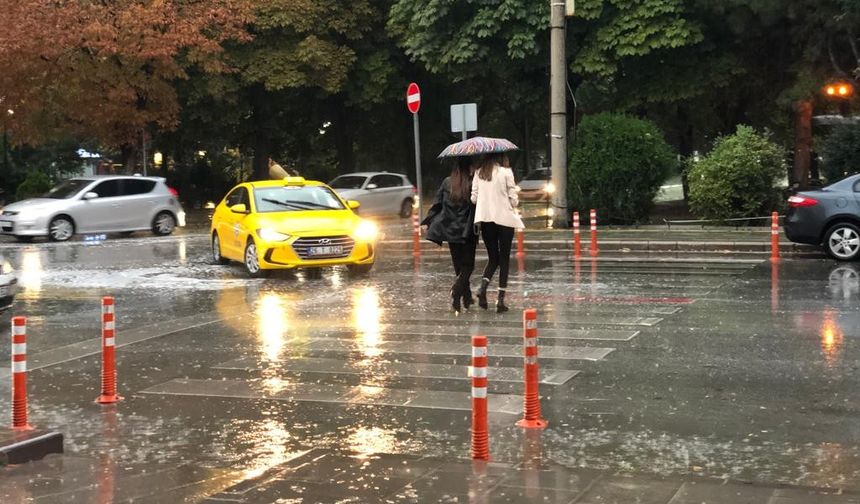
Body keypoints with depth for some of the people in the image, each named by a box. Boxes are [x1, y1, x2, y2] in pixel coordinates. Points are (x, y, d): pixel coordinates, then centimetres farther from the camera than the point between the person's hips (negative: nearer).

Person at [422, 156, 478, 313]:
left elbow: (437, 203, 3)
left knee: (459, 264, 15)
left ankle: (467, 297, 19)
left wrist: (429, 220, 12)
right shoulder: (473, 184, -11)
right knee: (468, 265, 5)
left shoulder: (447, 183, 1)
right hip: (467, 231, -4)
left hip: (450, 230, 4)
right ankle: (457, 290, -19)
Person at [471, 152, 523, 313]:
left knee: (493, 258, 15)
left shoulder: (479, 173, 2)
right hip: (504, 218, -3)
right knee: (504, 259, 6)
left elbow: (474, 198, 3)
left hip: (485, 219, 3)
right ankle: (500, 300, 2)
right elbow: (513, 200, -7)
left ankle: (483, 287, -11)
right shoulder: (506, 172, -8)